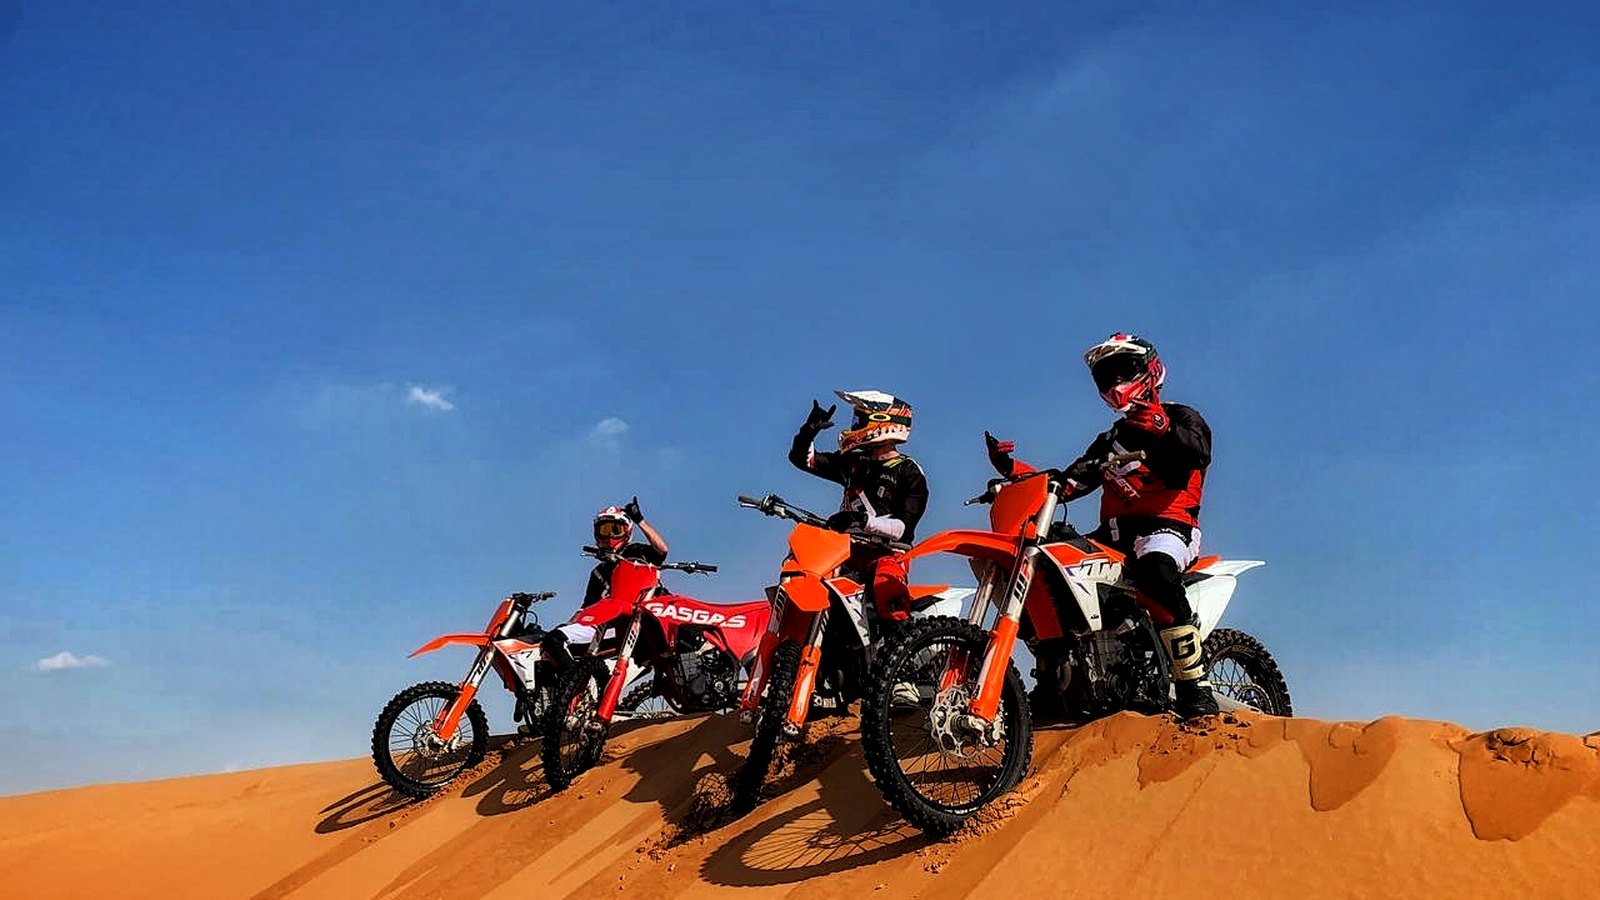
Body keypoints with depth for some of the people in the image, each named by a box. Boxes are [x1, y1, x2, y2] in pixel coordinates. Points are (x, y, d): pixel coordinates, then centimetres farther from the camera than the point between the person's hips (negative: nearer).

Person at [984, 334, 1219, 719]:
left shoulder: (1181, 418, 9)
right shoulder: (1109, 441, 30)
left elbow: (1200, 453, -15)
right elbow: (1066, 484, 21)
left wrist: (1161, 428, -34)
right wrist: (1011, 468, 8)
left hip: (1166, 528, -7)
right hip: (1114, 535, 7)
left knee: (1155, 569, -41)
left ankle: (1196, 690, -37)